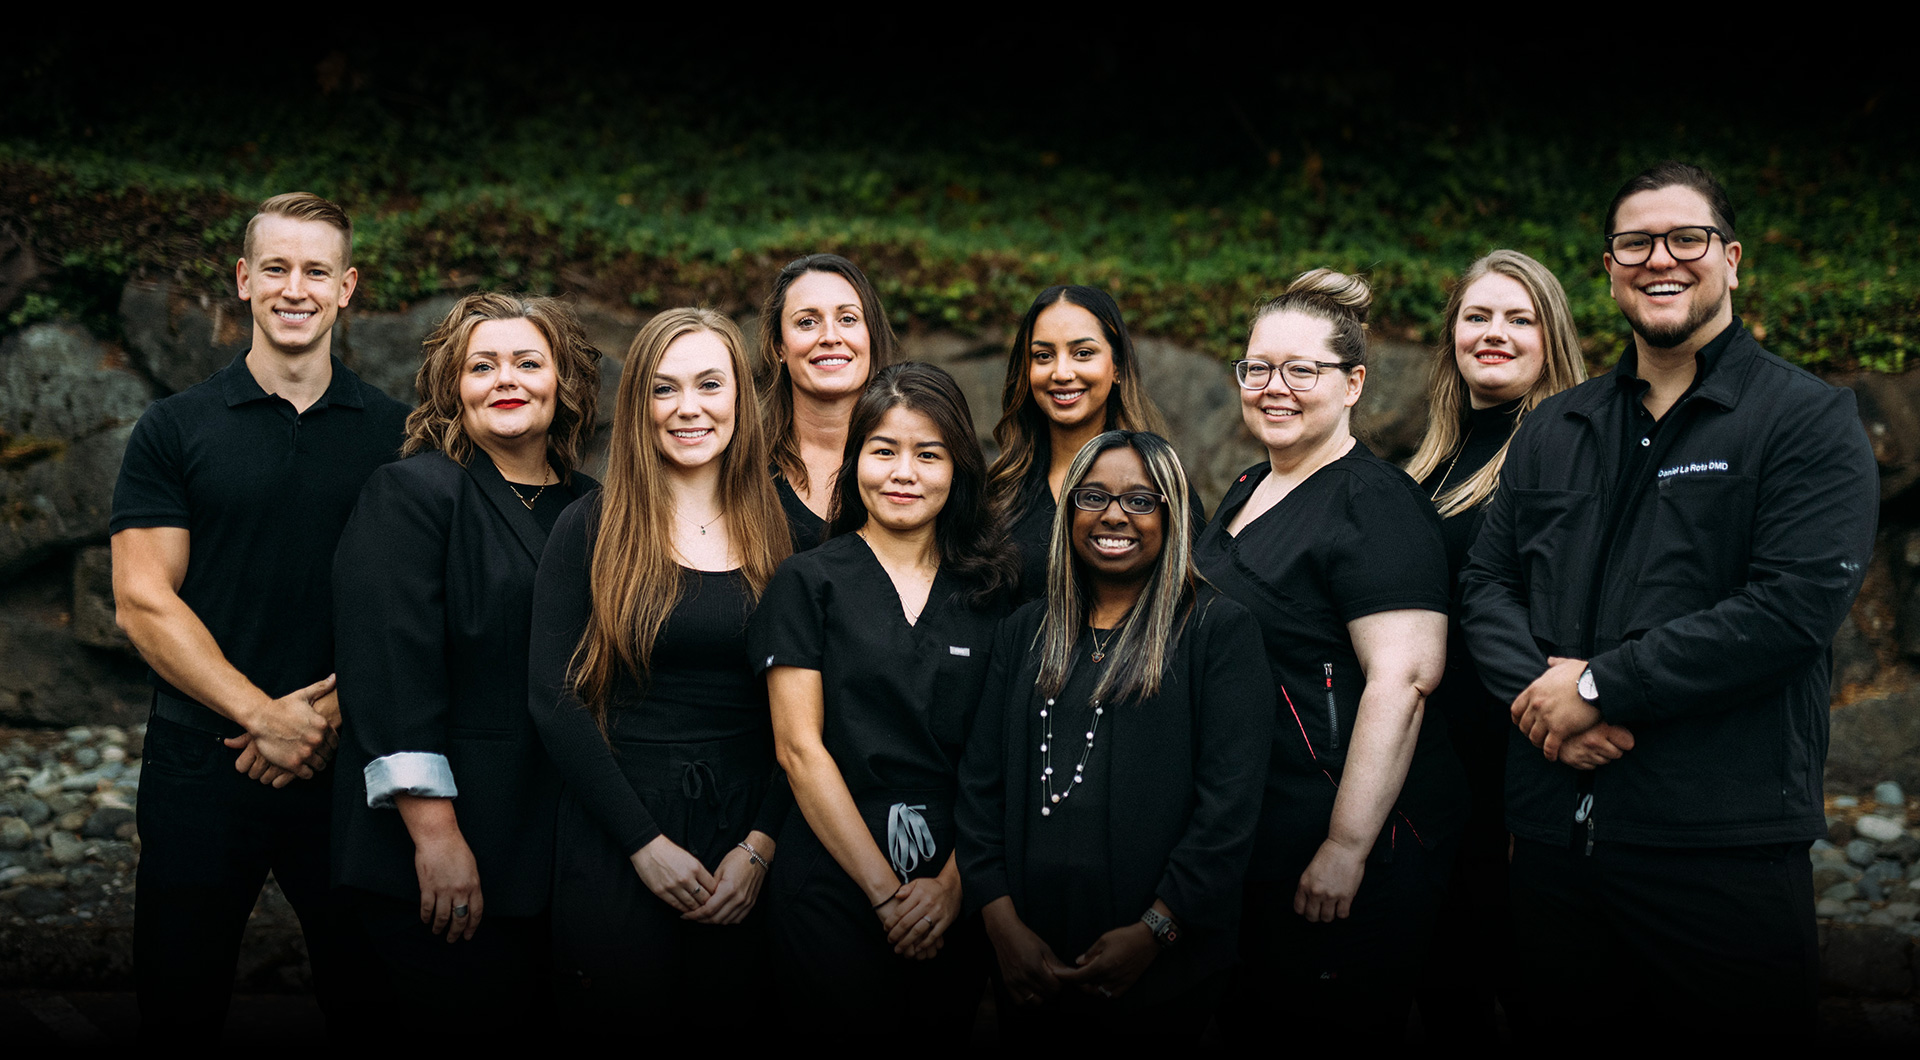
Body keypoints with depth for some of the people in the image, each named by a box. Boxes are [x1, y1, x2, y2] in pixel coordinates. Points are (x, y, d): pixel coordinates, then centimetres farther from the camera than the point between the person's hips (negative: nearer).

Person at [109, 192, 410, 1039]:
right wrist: (265, 715, -14)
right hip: (202, 768, -1)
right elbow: (143, 601, -5)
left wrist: (334, 710, -12)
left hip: (350, 765, 1)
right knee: (181, 1005, 9)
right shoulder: (175, 430, 2)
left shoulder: (398, 434, 6)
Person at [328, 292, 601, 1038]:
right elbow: (390, 666, -14)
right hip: (436, 862, -5)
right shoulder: (411, 493, -5)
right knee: (445, 1017, 0)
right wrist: (434, 831, -20)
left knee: (524, 1018, 9)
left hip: (553, 857, 5)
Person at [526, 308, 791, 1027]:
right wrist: (645, 842, -11)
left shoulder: (781, 535, 5)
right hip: (615, 843, -2)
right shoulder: (591, 530, -1)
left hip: (746, 835, 2)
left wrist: (761, 846, -7)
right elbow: (555, 699, -6)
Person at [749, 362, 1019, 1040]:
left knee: (948, 1024, 8)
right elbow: (800, 747, -5)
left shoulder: (993, 591, 7)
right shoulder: (809, 582, 1)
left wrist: (953, 882, -11)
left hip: (958, 891, 2)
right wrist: (885, 891, -11)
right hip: (834, 882, -2)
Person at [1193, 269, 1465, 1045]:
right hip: (1243, 832, 9)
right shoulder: (1247, 490, 13)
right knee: (1245, 1023, 17)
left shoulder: (1375, 503, -15)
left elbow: (1400, 680, -23)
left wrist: (1347, 849, -25)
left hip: (1345, 839, -9)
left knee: (1337, 1025, 3)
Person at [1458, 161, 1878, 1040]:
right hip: (1554, 829, 5)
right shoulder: (1552, 430, 16)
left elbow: (1794, 604, -14)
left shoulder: (1811, 422, -2)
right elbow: (1486, 582, 12)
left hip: (1724, 844, -5)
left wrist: (1598, 685, -14)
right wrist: (1539, 688, -9)